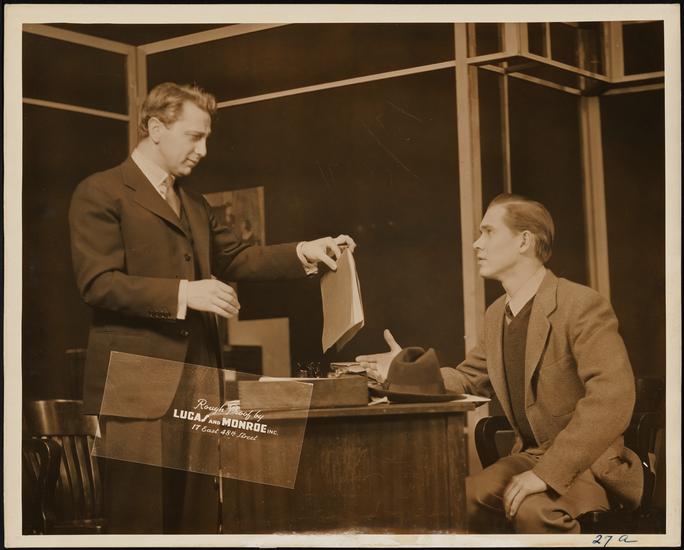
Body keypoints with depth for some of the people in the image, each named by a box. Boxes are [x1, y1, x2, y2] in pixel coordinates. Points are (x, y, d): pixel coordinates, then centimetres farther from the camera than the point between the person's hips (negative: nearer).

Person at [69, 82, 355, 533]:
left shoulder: (194, 202, 21)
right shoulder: (100, 193, -5)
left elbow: (234, 258, 20)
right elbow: (98, 283, -14)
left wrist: (303, 253, 5)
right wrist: (184, 293, -21)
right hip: (135, 380, -8)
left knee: (197, 513, 9)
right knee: (141, 516, -3)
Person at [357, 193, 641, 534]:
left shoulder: (583, 305, -18)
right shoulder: (497, 314, 8)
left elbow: (612, 398, -28)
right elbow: (469, 380, 21)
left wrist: (547, 472, -33)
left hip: (590, 463, -7)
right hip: (530, 456, 7)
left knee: (533, 509, -34)